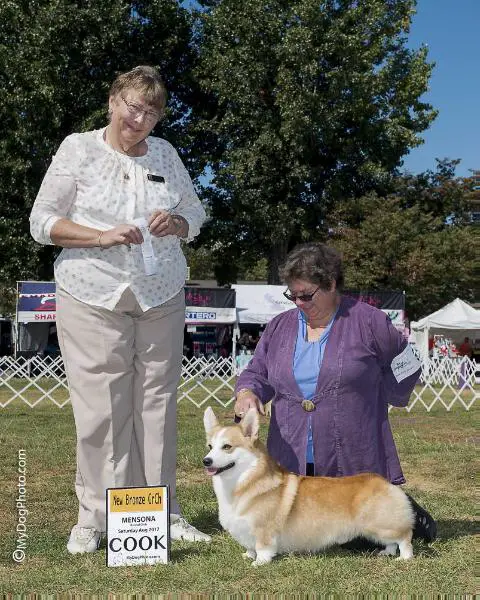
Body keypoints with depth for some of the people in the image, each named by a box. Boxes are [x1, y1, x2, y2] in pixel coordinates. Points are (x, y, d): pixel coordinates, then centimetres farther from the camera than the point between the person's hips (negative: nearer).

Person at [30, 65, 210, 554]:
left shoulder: (165, 154, 11)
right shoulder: (78, 150, 0)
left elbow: (195, 214, 19)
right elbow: (42, 223, -3)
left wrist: (176, 222, -4)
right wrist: (104, 236, -16)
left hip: (161, 299, 4)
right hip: (93, 299, -4)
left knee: (157, 405, 6)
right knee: (100, 410, -5)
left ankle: (163, 512, 15)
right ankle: (93, 518, 6)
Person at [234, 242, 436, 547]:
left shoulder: (369, 322, -4)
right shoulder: (280, 327, 9)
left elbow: (406, 370, 5)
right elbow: (256, 373, 12)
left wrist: (367, 401, 2)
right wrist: (246, 392, -10)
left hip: (354, 465, -4)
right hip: (291, 462, 5)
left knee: (365, 540, -3)